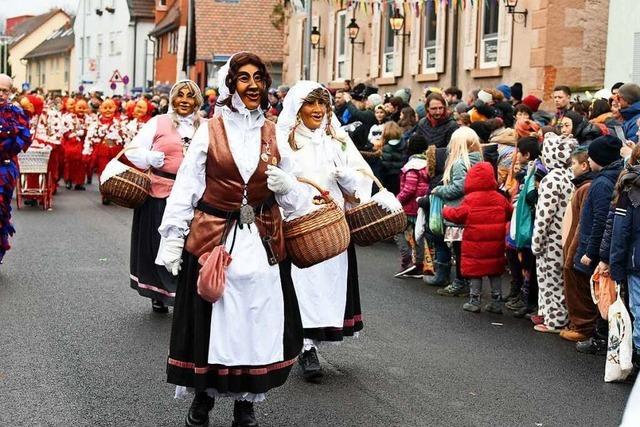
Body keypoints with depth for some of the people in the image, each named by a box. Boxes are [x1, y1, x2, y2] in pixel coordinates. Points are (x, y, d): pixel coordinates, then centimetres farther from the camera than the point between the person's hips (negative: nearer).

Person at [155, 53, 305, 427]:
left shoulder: (273, 135, 8)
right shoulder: (211, 131, -1)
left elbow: (296, 192, 14)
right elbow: (186, 186, -2)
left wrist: (285, 185, -9)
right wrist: (172, 238, -6)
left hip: (263, 241, 3)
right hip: (213, 238, -2)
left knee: (258, 320, 5)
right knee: (210, 319, 5)